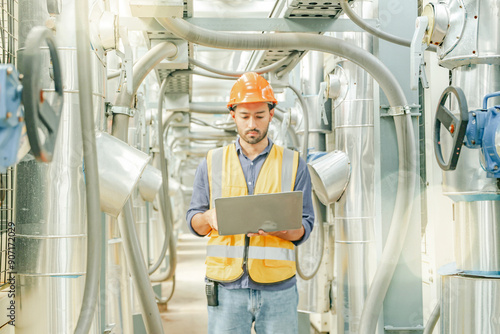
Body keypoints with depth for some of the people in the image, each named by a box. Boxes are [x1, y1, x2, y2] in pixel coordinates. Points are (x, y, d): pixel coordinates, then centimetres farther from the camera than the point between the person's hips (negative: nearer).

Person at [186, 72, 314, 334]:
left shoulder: (293, 164, 8)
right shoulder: (212, 163, 11)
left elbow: (304, 228, 5)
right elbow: (193, 221, 12)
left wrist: (278, 228, -16)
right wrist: (209, 218, -11)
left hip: (278, 289, 0)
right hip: (227, 289, 0)